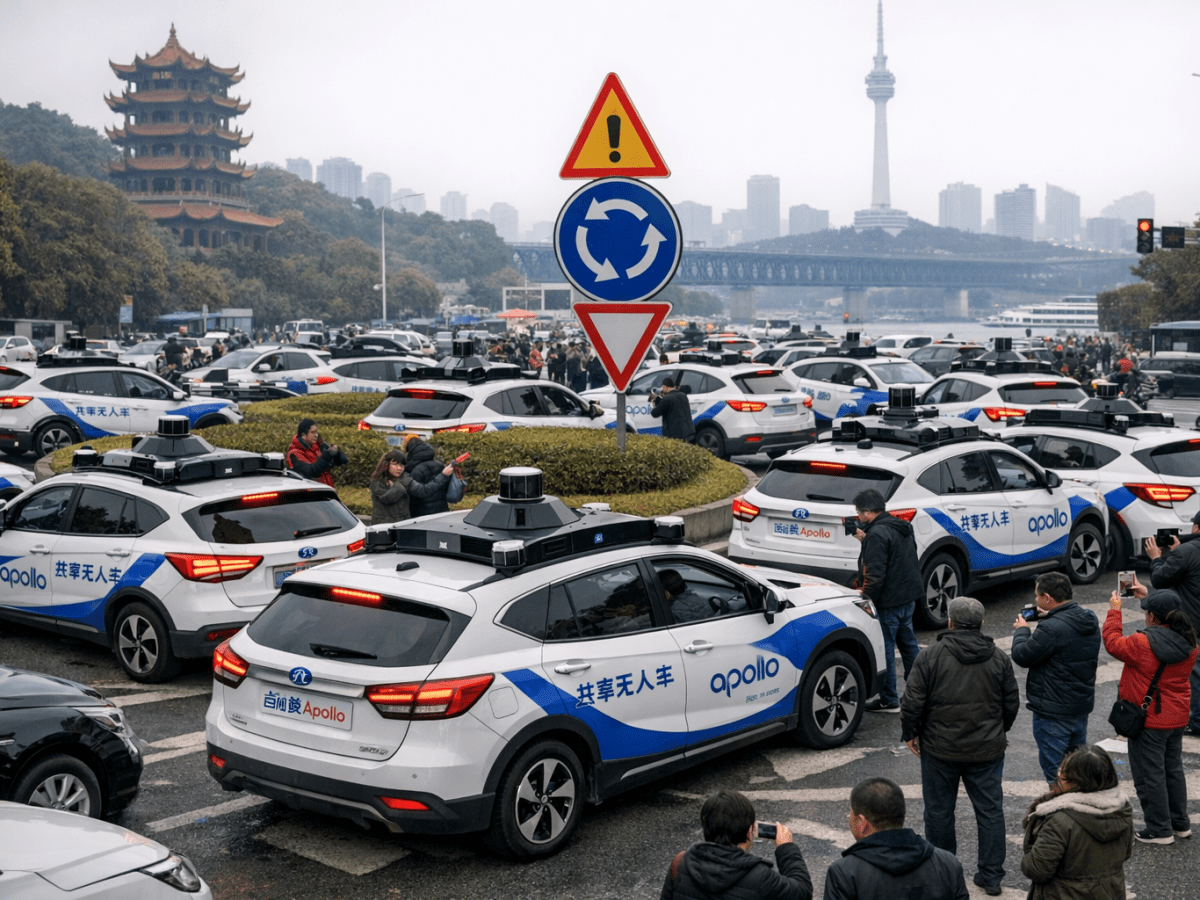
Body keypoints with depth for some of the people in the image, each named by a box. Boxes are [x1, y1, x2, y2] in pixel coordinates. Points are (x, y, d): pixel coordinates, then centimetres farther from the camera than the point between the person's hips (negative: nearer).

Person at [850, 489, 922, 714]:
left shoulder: (877, 534, -19)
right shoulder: (901, 528, 11)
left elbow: (875, 574, -23)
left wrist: (865, 597, -14)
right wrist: (866, 541, 15)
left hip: (888, 602, -10)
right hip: (908, 596, 10)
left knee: (885, 649, -1)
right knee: (908, 643, 19)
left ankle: (889, 700, 5)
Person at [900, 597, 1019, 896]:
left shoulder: (930, 656, -10)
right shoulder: (999, 658, 0)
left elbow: (912, 701, -10)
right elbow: (1012, 703, 8)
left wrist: (910, 734, 5)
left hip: (940, 748, -2)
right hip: (987, 749, 2)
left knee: (939, 811, 12)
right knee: (990, 811, 11)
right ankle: (991, 877, 14)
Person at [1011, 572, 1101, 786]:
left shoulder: (1052, 629, -27)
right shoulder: (1090, 619, 1)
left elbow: (1022, 656, -18)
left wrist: (1022, 630, -1)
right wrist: (1048, 618, 11)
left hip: (1054, 714, -9)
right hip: (1083, 705, 9)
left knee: (1056, 773, 2)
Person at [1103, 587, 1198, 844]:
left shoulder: (1143, 644, -24)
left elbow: (1112, 642, -8)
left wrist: (1114, 610, 5)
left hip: (1149, 720, -7)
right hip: (1177, 717, 7)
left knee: (1149, 774, 5)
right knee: (1173, 769, 22)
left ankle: (1160, 830, 11)